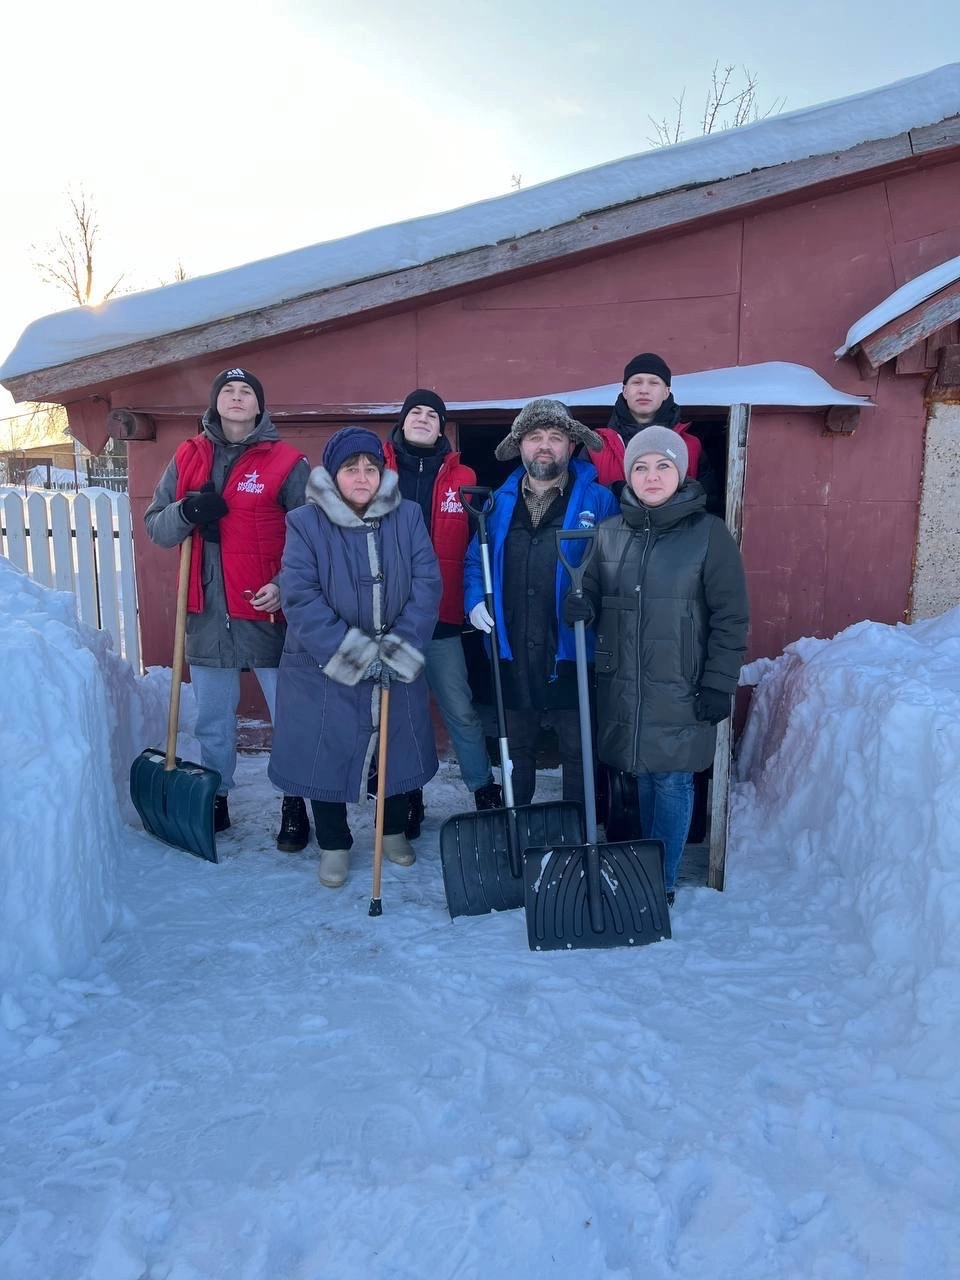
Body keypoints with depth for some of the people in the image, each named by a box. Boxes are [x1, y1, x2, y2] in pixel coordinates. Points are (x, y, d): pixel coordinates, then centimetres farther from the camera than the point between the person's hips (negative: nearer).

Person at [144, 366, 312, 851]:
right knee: (212, 719, 15)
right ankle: (214, 799, 31)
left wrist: (287, 585, -17)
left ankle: (295, 805, 19)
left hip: (268, 610, -3)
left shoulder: (287, 462, -2)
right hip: (207, 611, 4)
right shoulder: (187, 458, 10)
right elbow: (155, 526, 10)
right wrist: (186, 511, -12)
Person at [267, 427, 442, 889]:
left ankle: (394, 830, 38)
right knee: (326, 755, 8)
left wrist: (396, 652, -16)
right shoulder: (305, 522, -9)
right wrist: (354, 655, -20)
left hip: (398, 667, 2)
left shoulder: (408, 517, -2)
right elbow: (300, 599, -16)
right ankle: (333, 844, 29)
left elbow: (427, 586, -7)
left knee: (397, 750, 14)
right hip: (323, 670, -2)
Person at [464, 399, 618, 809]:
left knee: (578, 752, 8)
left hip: (572, 652, -3)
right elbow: (474, 560, 14)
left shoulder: (599, 501, -3)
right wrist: (475, 600, -3)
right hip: (512, 653, 4)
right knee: (515, 748, 19)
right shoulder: (499, 503, 8)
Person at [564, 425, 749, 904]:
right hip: (621, 686, 3)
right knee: (639, 778, 13)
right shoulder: (609, 533, 5)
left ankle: (662, 882, 22)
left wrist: (718, 684, -9)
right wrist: (581, 607, -11)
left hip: (678, 689, -3)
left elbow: (730, 617, -6)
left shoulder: (708, 533, -6)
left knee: (671, 781, 5)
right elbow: (593, 594, 13)